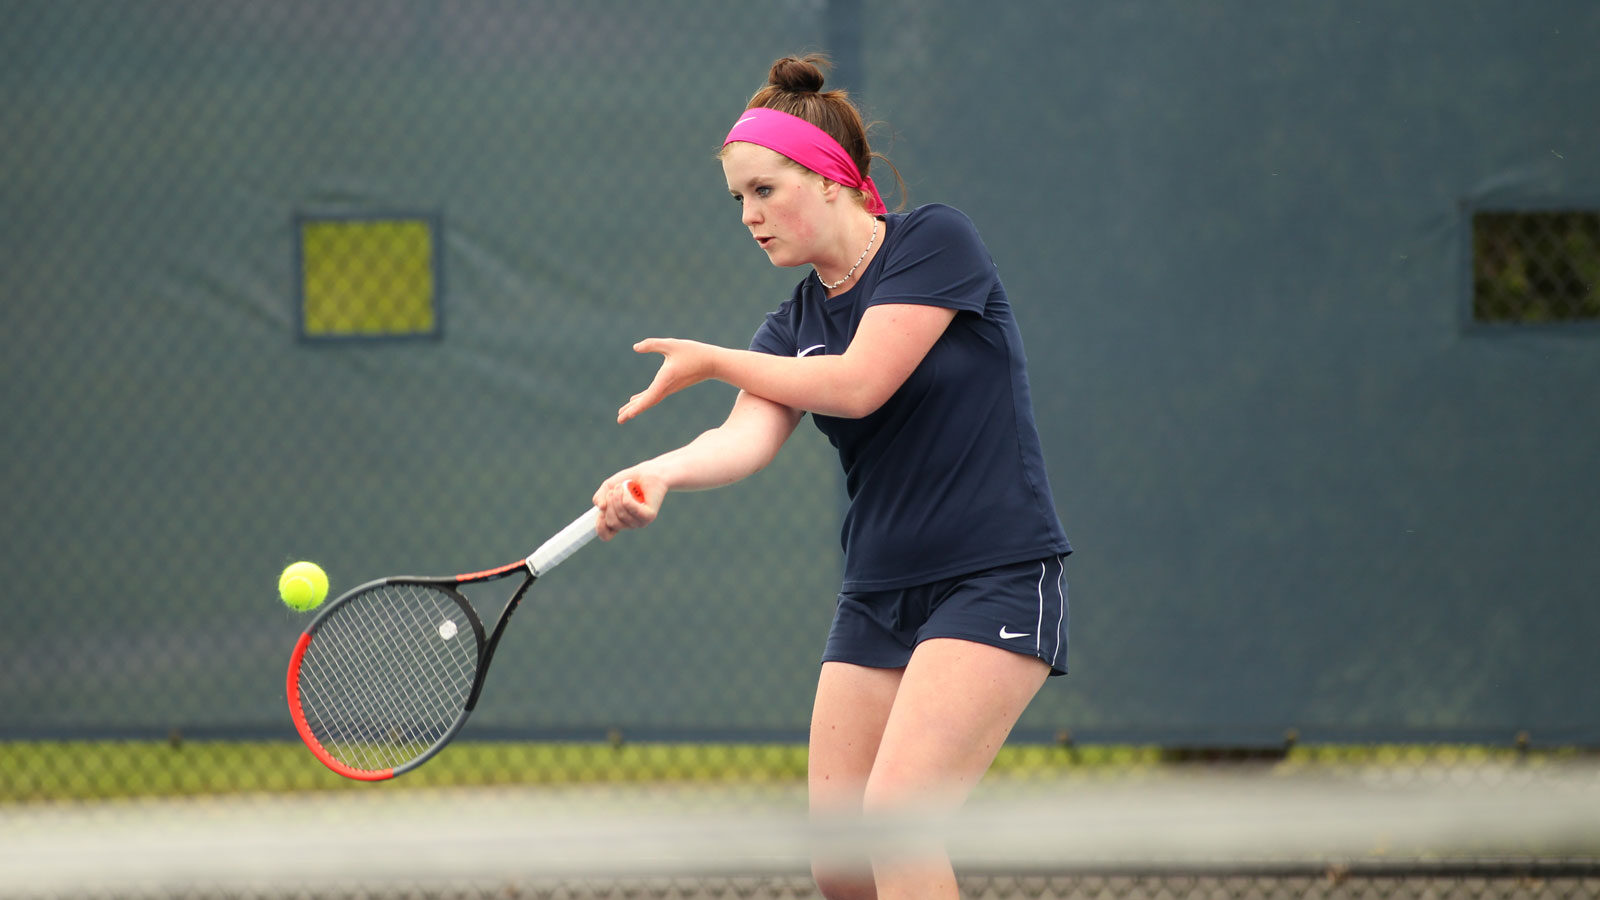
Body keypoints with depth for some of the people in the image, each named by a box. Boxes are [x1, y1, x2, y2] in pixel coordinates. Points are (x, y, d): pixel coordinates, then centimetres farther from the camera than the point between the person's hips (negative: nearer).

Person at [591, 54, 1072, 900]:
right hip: (878, 599, 7)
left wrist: (708, 360, -4)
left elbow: (857, 383, -18)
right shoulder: (795, 322, 9)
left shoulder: (934, 241, -8)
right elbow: (747, 435, -10)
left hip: (996, 583, -7)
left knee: (895, 808, -23)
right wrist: (658, 474, -33)